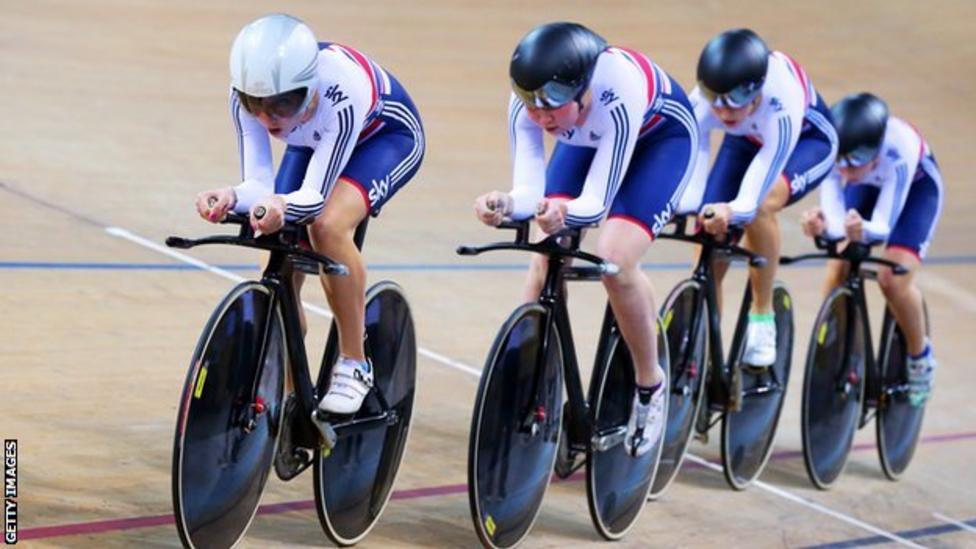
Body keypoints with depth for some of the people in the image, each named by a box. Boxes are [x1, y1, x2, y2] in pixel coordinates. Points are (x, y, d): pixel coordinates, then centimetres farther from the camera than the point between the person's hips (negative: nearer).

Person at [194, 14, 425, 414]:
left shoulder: (344, 92, -42)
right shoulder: (248, 93, -29)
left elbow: (315, 196, -39)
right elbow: (258, 182, -28)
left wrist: (281, 206, -60)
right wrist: (232, 198, -51)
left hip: (386, 137, -5)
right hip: (314, 141, 5)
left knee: (328, 224, -32)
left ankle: (354, 365, -16)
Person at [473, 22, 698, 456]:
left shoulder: (617, 94, -42)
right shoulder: (526, 105, -30)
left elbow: (597, 202, -39)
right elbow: (531, 190, -33)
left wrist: (564, 213, -61)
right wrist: (505, 204, -55)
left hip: (661, 137, -5)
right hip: (587, 139, 5)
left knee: (616, 260, -24)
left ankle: (650, 385, -2)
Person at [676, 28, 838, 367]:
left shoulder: (781, 101, -43)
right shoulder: (701, 104, -32)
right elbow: (691, 162, -35)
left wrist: (734, 211, -68)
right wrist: (675, 206, -55)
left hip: (807, 140, -4)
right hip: (745, 143, 4)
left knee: (760, 205, -35)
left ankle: (762, 320, -18)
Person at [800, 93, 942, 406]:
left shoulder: (899, 148, -42)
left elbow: (884, 224, -42)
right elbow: (834, 220, -36)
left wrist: (863, 230, -64)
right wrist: (823, 227, -60)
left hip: (916, 186, -3)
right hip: (866, 187, 3)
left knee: (894, 279, -21)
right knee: (837, 270, -15)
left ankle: (920, 359, 5)